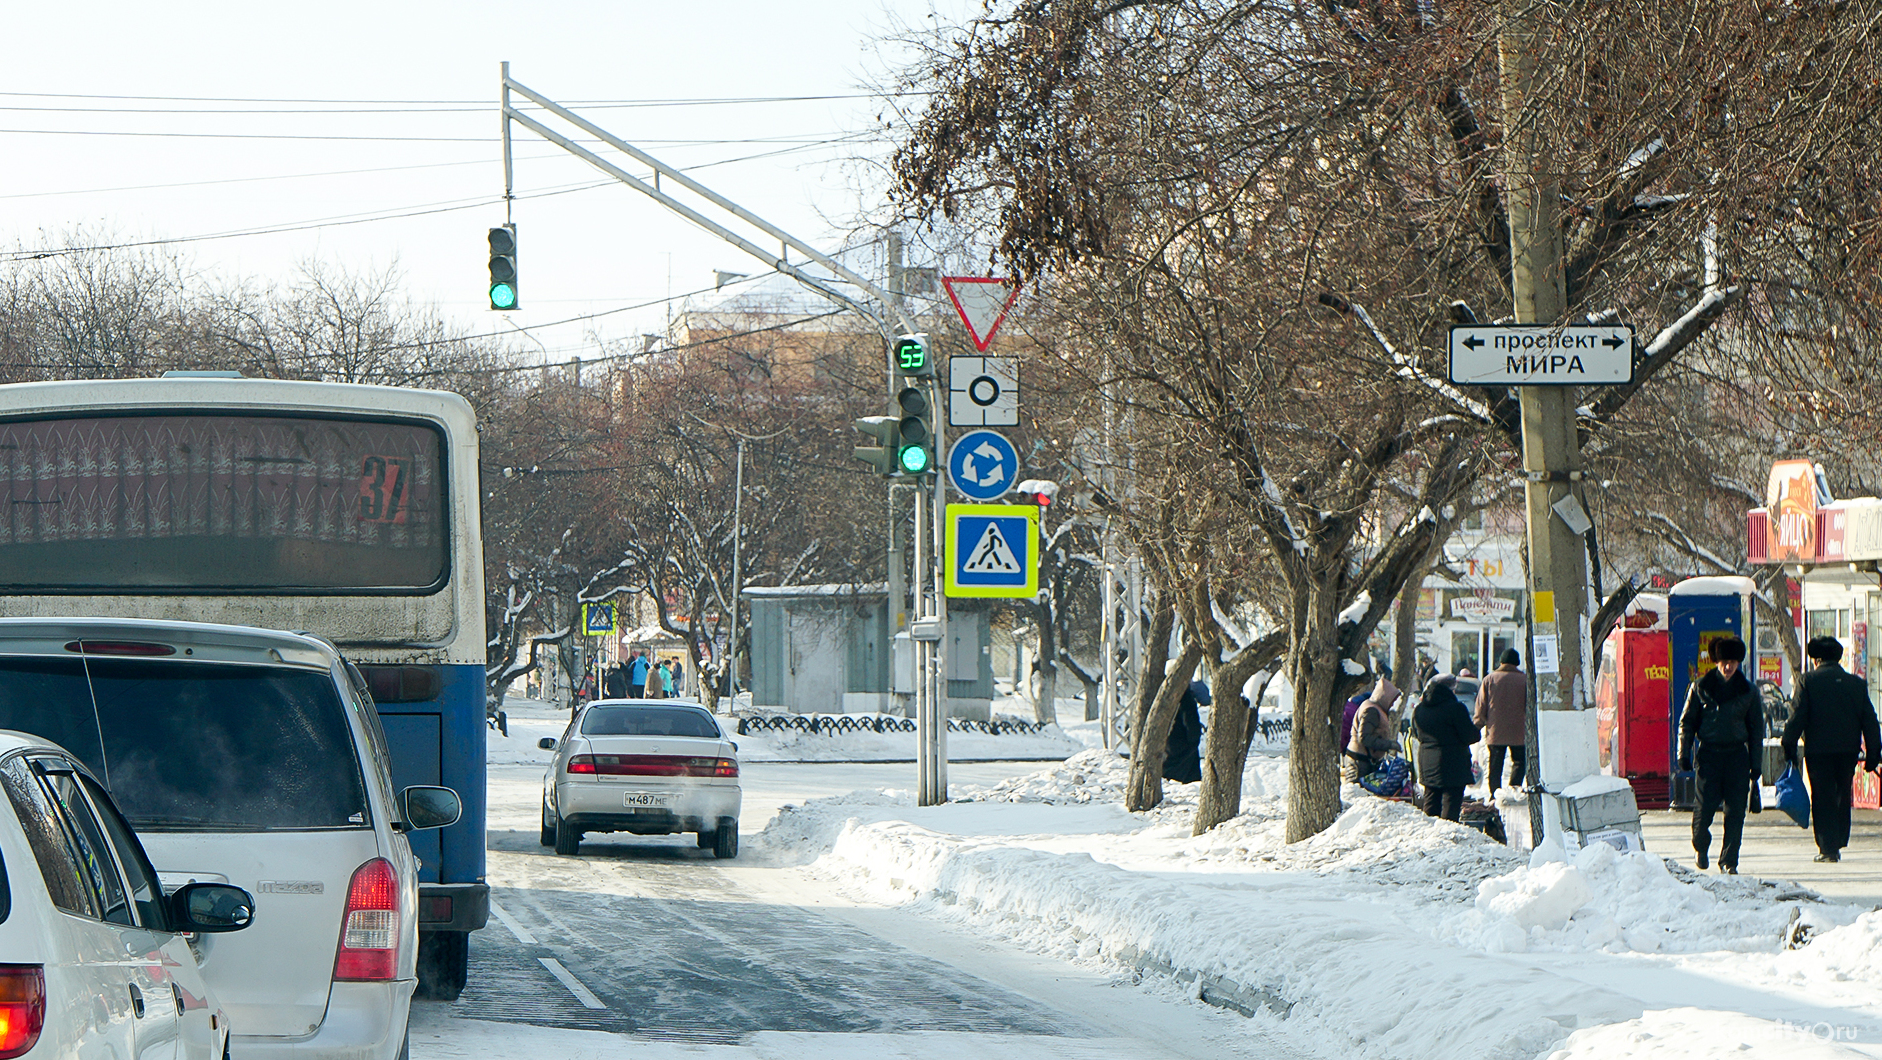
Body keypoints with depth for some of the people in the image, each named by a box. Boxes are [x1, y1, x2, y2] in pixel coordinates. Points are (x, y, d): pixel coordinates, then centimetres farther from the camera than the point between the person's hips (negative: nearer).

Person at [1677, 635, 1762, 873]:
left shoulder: (1748, 692, 7)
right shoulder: (1700, 688, 4)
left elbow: (1756, 729, 12)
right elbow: (1686, 722, 8)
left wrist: (1756, 764, 8)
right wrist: (1684, 753, 0)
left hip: (1737, 755, 1)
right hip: (1708, 753, -1)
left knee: (1735, 811, -3)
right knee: (1705, 807, -4)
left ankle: (1729, 860, 5)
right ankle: (1700, 846, 23)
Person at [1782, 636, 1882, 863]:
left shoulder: (1808, 681, -4)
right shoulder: (1856, 683, 6)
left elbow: (1796, 717, -8)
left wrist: (1789, 746, -2)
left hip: (1818, 750, -3)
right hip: (1848, 750, 3)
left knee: (1823, 800, 1)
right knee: (1842, 798, 16)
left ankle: (1828, 847, -3)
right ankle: (1838, 844, 19)